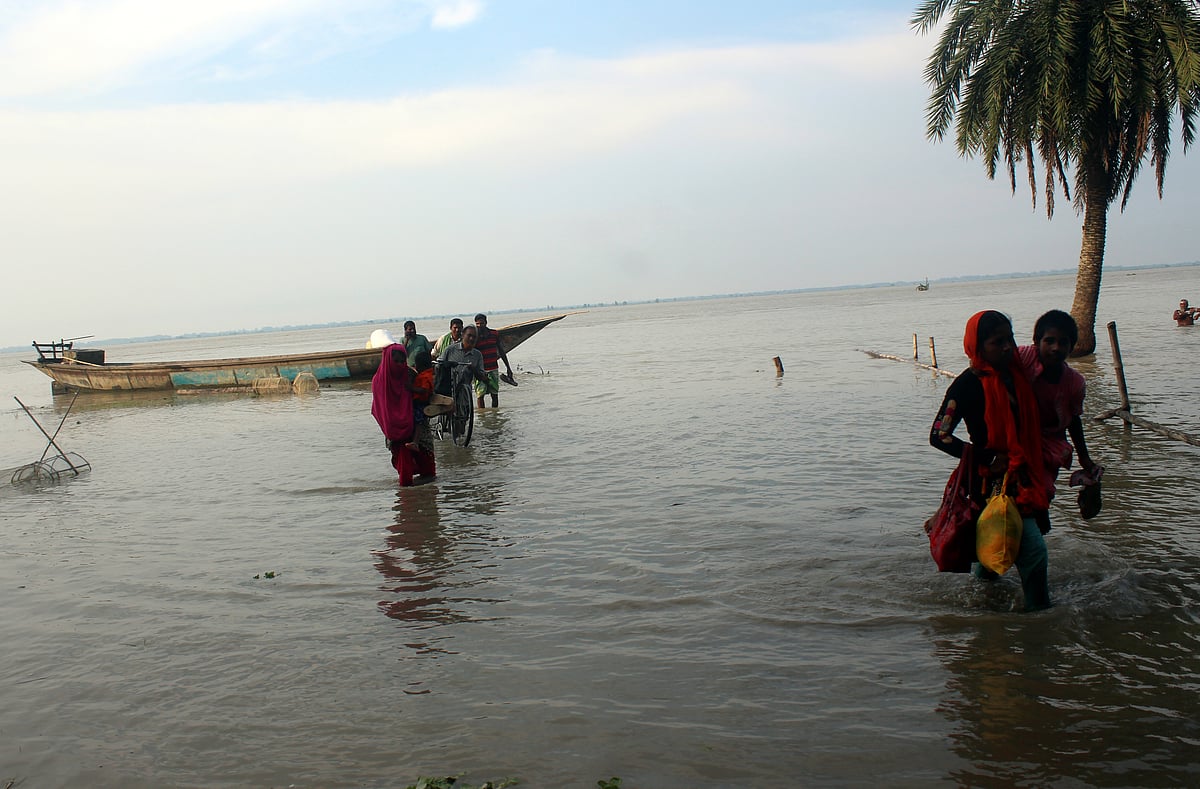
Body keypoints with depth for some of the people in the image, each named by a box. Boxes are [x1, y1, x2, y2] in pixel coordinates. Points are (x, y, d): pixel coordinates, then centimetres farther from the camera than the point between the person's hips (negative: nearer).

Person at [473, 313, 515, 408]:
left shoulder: (495, 334, 4)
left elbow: (501, 351, 12)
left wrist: (508, 368, 13)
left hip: (493, 369, 4)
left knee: (494, 394, 6)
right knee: (480, 394, -8)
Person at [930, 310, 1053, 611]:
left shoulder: (1016, 373, 5)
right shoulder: (968, 384, -17)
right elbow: (939, 435, -19)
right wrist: (988, 461, -20)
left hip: (1021, 475, 8)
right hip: (993, 481, -8)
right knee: (1032, 548, -10)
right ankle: (1039, 609, 7)